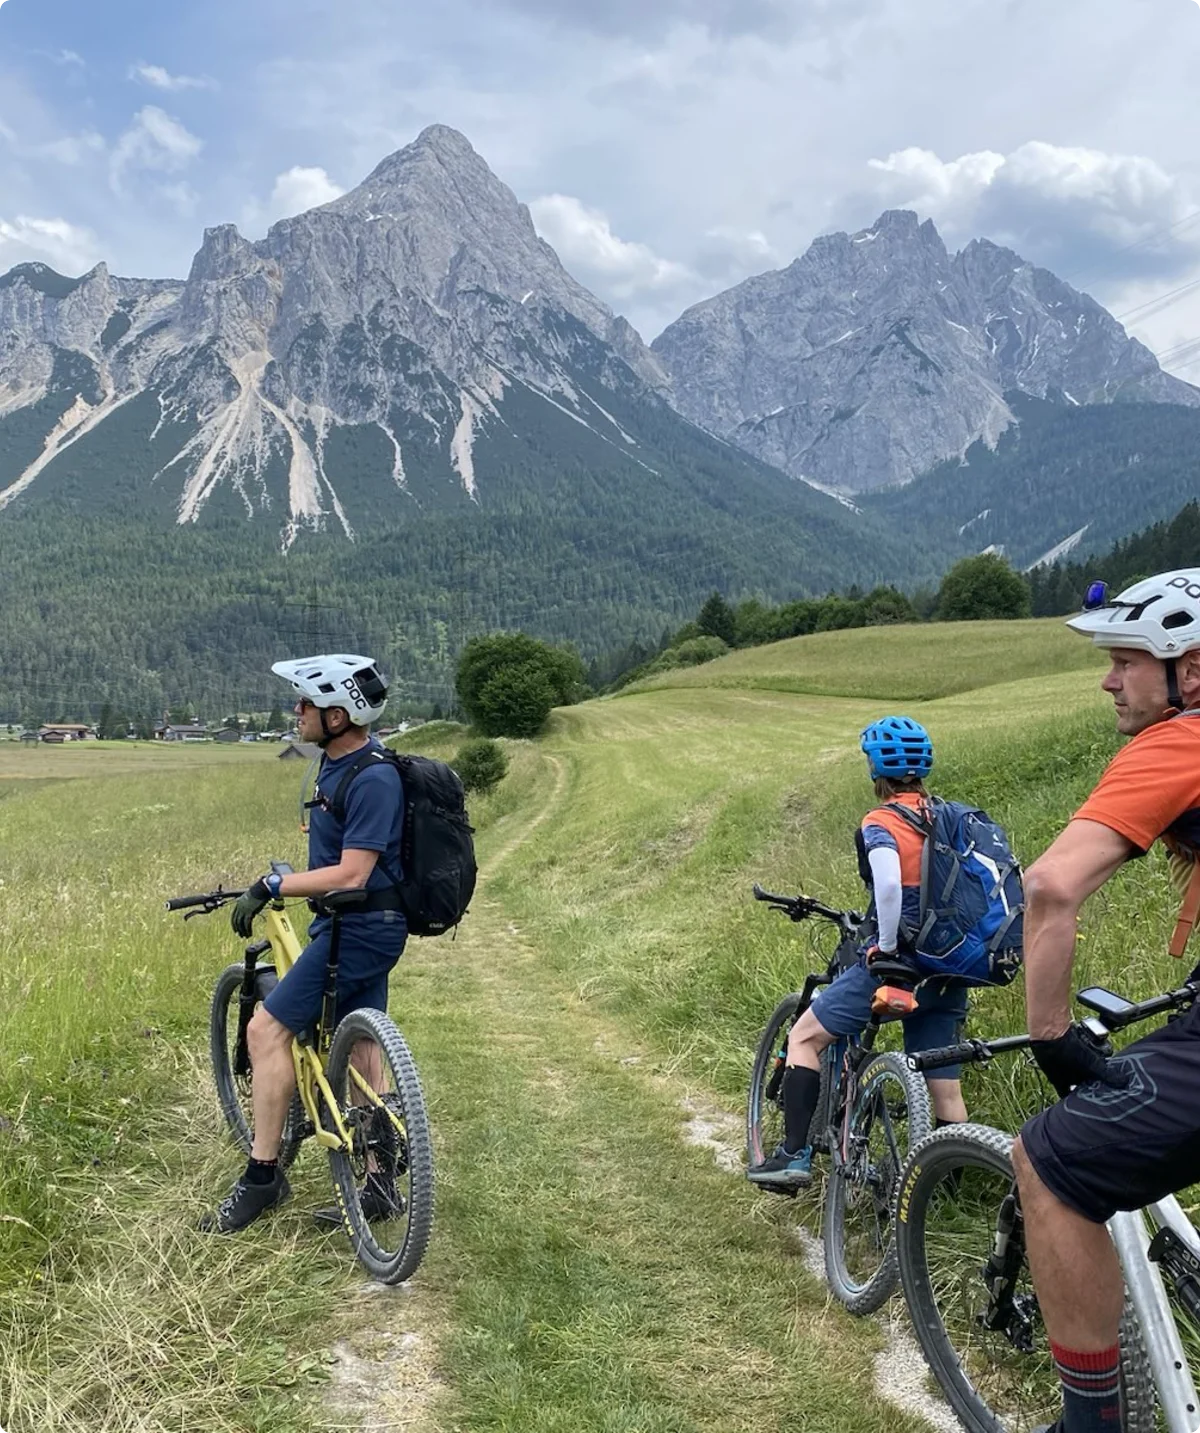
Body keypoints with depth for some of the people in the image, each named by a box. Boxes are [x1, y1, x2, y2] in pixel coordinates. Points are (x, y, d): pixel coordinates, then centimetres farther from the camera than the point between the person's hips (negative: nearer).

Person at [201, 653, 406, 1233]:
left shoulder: (372, 780, -22)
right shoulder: (340, 761, 8)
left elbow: (351, 874, -26)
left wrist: (271, 886, -23)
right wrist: (283, 883, 24)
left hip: (361, 927, -10)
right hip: (359, 925, 10)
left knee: (267, 1030, -7)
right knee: (359, 1054, 13)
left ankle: (263, 1175, 4)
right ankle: (381, 1185, 22)